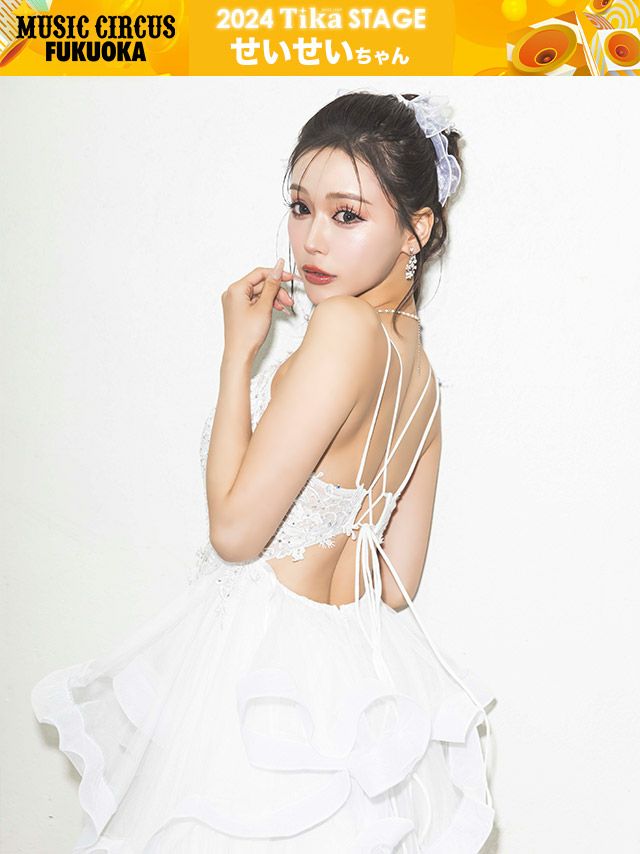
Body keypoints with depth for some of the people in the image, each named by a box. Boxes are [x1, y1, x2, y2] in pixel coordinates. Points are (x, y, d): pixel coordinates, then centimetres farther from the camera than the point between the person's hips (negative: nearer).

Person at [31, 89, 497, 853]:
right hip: (357, 660, 8)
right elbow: (397, 582, 7)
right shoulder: (419, 369, 3)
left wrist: (238, 351, -14)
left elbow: (234, 529, -21)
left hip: (264, 667, -8)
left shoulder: (345, 325, -23)